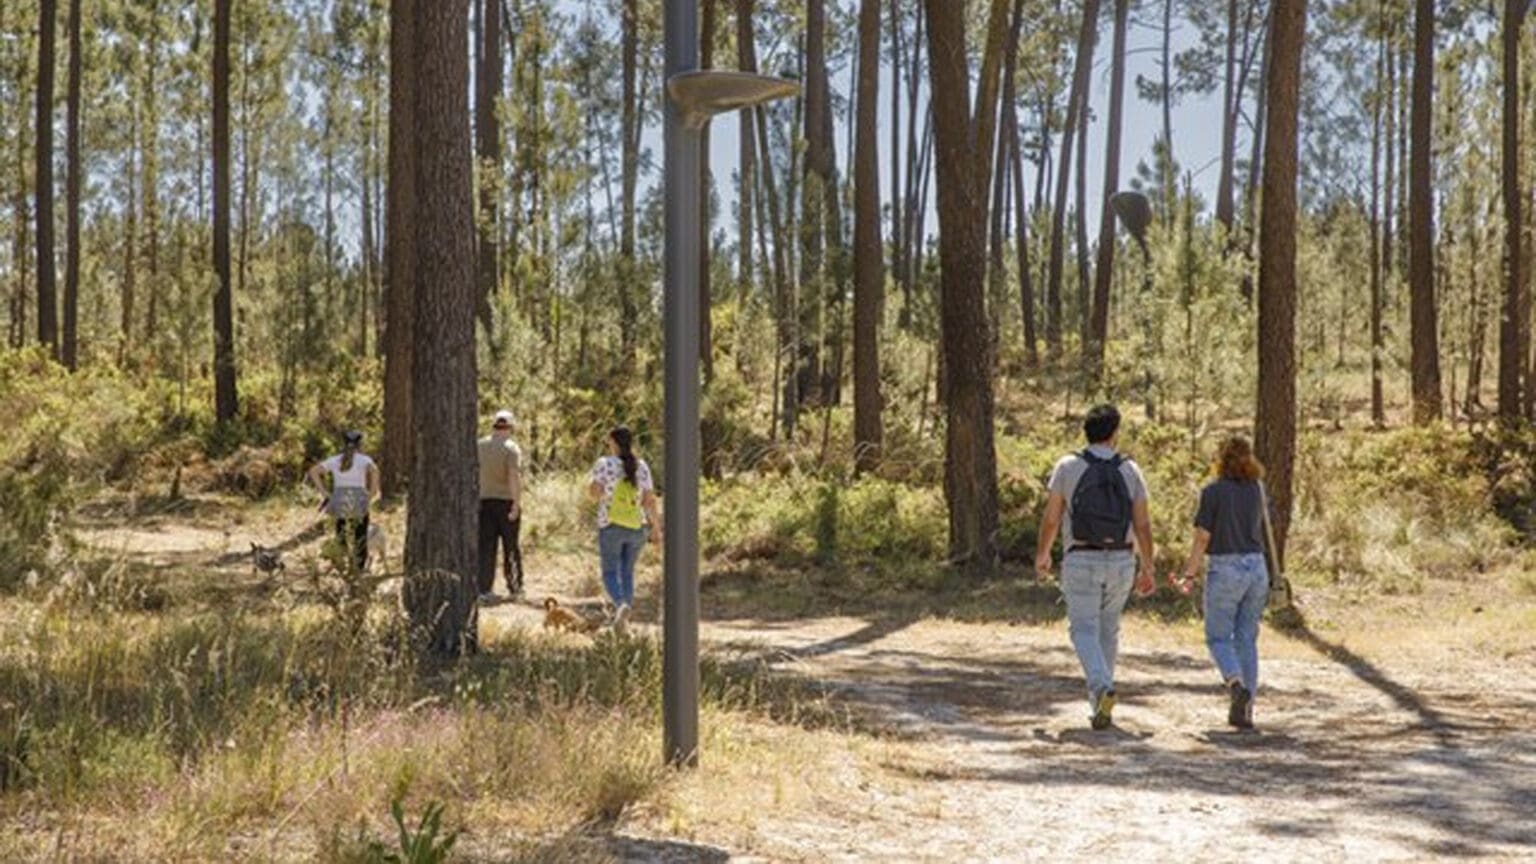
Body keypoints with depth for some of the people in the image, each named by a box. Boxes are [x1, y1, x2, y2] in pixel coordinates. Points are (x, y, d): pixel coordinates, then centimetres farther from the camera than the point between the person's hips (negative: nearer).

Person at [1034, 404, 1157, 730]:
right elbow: (1143, 525, -1)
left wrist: (1042, 554, 12)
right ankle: (1099, 706, 20)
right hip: (1121, 562, 2)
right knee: (1108, 630, 16)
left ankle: (1102, 688, -26)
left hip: (1081, 561, -2)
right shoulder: (1130, 470, 0)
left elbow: (1052, 517, -3)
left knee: (1084, 630, 0)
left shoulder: (1068, 466, -5)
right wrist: (1148, 569, 6)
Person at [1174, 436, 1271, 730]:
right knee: (1247, 639, 10)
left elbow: (1202, 537, -11)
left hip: (1224, 569, -5)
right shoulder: (1257, 490, 6)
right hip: (1256, 567, 5)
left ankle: (1237, 685, -21)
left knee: (1218, 637, 5)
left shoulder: (1213, 491, -9)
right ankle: (1243, 710, 8)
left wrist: (1189, 576, -3)